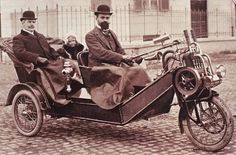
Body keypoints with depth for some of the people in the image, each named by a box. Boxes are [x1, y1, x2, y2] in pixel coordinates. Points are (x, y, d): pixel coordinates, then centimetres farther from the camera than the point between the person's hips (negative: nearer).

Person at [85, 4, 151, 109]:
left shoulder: (111, 33, 22)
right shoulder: (91, 36, -2)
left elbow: (120, 51, 20)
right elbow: (100, 53, -17)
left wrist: (128, 58, -2)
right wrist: (121, 57, -24)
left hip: (115, 65, 7)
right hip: (100, 68, -7)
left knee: (139, 71, -18)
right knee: (125, 75, -33)